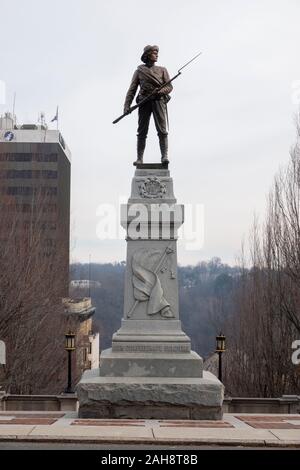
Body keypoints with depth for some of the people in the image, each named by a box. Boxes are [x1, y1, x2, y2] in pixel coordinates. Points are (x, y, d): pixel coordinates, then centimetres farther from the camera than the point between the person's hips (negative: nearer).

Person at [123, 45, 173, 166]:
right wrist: (127, 105, -3)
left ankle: (164, 156, -14)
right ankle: (139, 158, 1)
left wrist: (161, 91, -14)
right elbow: (132, 89, 9)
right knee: (142, 132, -1)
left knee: (162, 130, -12)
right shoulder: (139, 71, 14)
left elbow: (169, 87, 8)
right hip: (144, 102, 0)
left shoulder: (162, 70, 15)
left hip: (159, 101, 0)